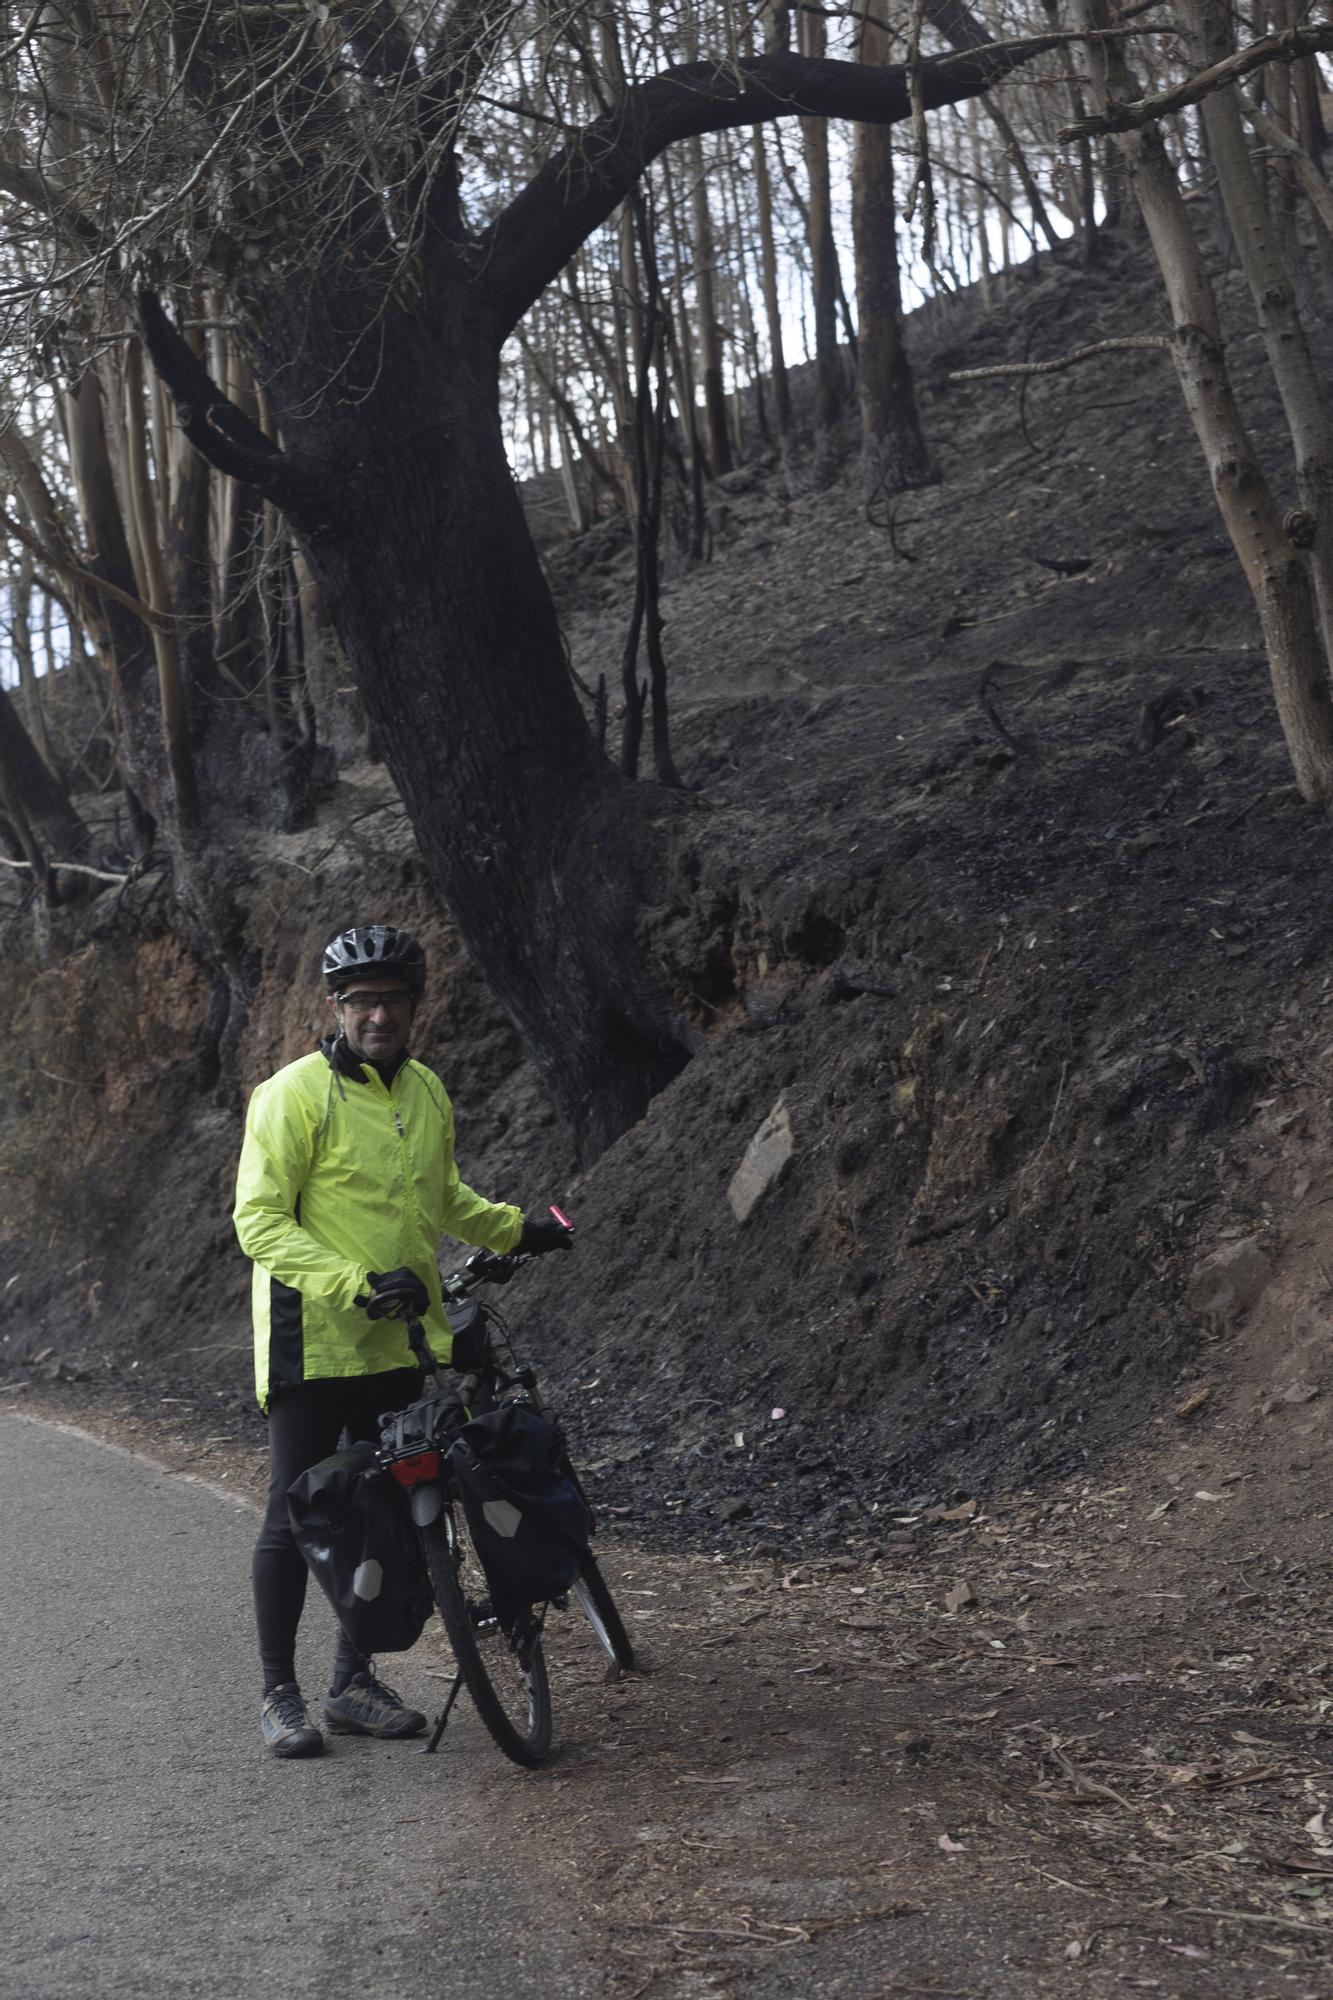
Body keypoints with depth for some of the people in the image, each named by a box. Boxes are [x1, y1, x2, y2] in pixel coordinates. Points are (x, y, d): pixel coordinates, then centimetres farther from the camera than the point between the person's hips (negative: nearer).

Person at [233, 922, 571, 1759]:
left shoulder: (428, 1092, 9)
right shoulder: (294, 1094, -13)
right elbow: (261, 1222, -17)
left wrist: (514, 1227, 11)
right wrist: (357, 1282, -26)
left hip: (399, 1341, 6)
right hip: (313, 1339, -6)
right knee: (298, 1515, 0)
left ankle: (355, 1683, 24)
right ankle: (280, 1692, 12)